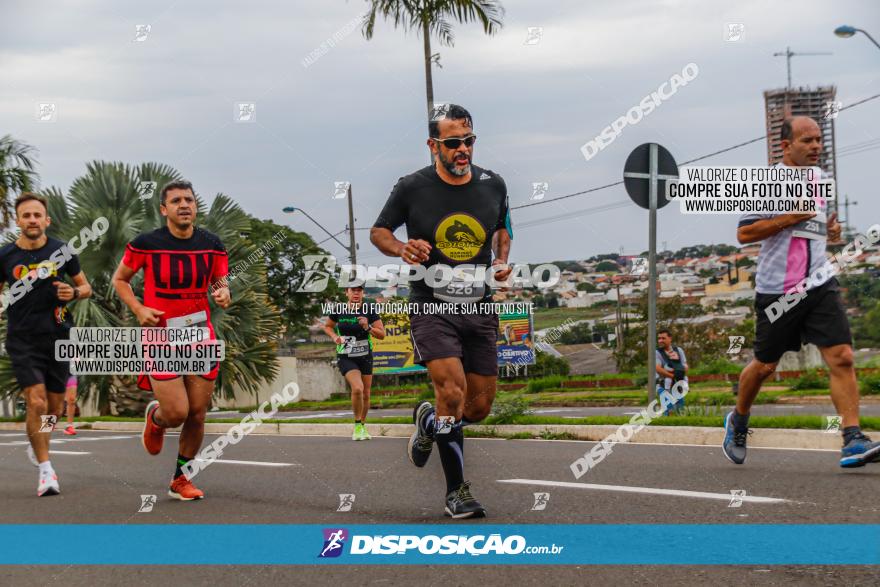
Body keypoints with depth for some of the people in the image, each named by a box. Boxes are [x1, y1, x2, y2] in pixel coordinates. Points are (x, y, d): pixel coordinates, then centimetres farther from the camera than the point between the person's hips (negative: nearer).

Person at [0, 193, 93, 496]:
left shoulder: (62, 251, 0)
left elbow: (86, 286, 11)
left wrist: (74, 293, -11)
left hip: (58, 338, 2)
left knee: (54, 407, 10)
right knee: (36, 402, -16)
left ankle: (37, 446, 42)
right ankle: (45, 470, -7)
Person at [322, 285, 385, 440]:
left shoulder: (369, 312, -7)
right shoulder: (338, 311, -5)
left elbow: (382, 334, -9)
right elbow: (327, 326, 14)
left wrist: (368, 328, -26)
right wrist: (334, 337, -6)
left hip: (365, 357, 2)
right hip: (345, 358, -2)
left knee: (366, 394, 9)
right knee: (357, 388, -24)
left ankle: (362, 427, 30)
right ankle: (357, 426, -6)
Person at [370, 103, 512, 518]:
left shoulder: (493, 185, 3)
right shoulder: (412, 188, -7)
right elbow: (378, 231, 7)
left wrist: (502, 260, 3)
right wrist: (401, 248, -14)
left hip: (480, 309, 4)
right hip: (431, 307, -4)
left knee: (479, 408, 6)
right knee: (453, 392, -22)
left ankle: (427, 420, 41)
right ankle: (456, 491, -7)